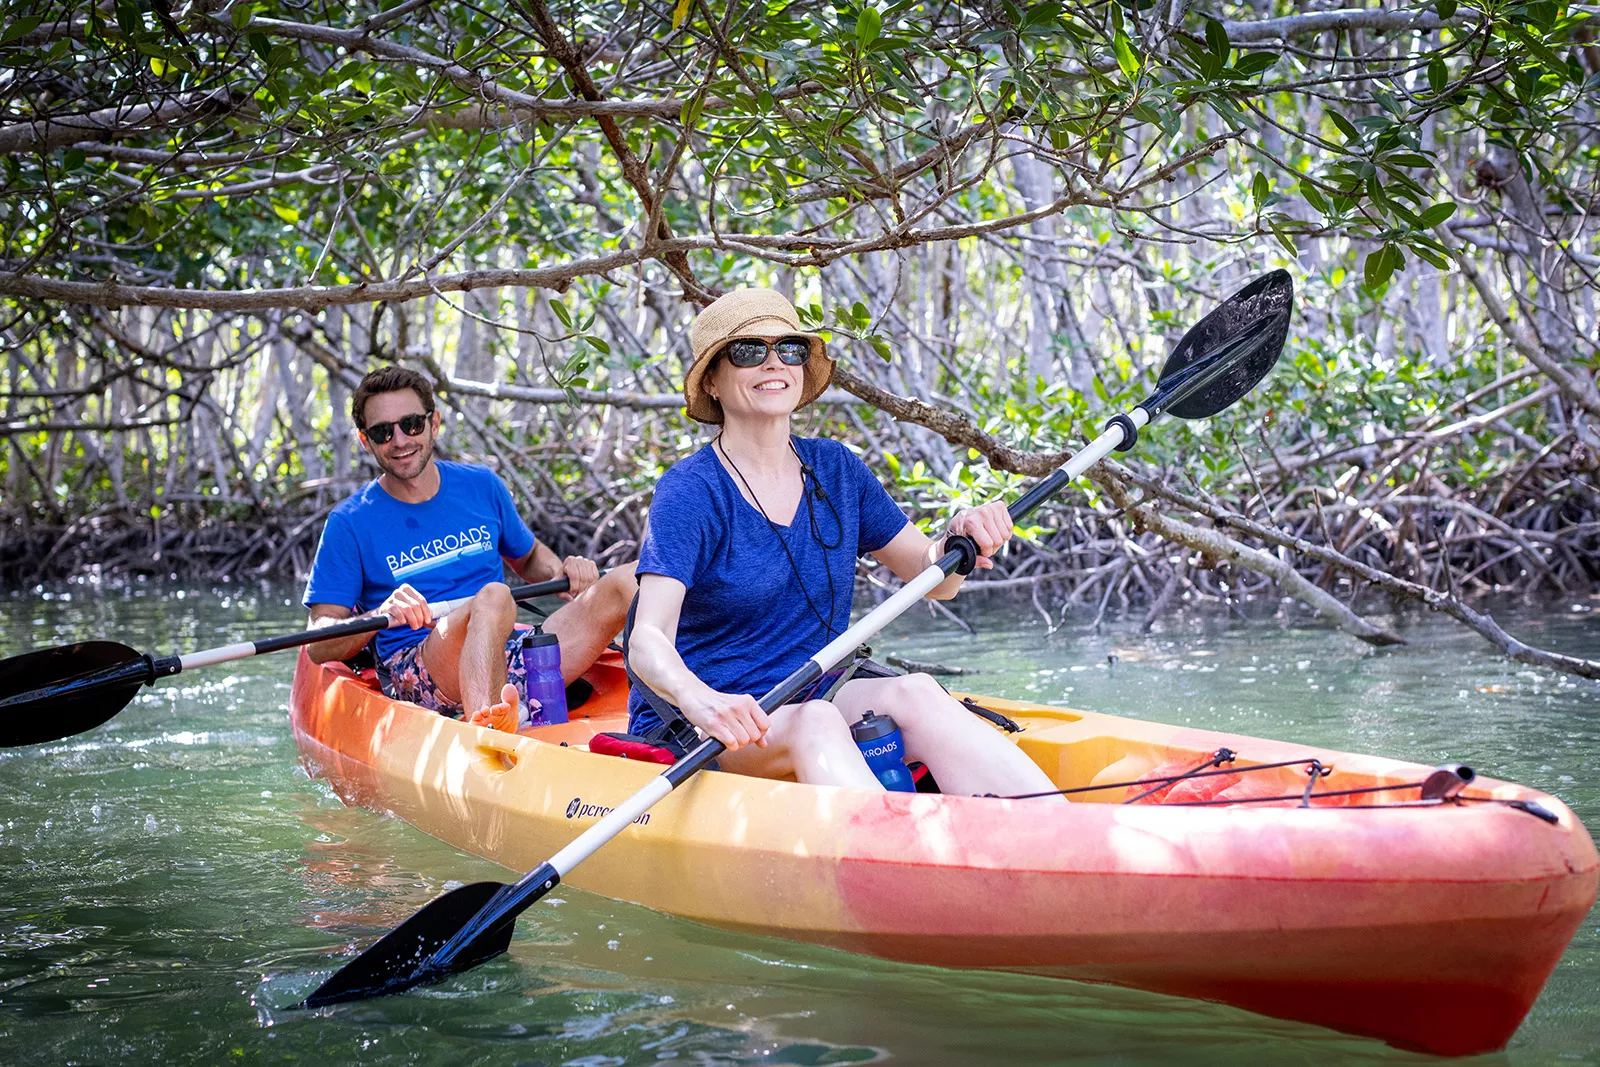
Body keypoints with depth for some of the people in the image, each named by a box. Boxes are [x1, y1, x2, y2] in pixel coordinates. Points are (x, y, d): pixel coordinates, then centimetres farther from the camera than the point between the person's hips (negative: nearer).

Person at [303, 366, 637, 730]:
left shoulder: (482, 487, 13)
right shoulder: (350, 523, 2)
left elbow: (528, 557, 30)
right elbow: (319, 646, -3)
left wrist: (561, 572, 6)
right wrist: (380, 616, -23)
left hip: (509, 658, 4)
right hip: (415, 675, -4)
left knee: (629, 581, -15)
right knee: (492, 596, -38)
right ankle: (484, 726, -64)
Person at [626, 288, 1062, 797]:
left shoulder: (836, 470, 7)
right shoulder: (690, 492, -11)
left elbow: (934, 579, 12)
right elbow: (648, 639, -24)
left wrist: (958, 538, -12)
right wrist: (699, 700, -46)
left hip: (817, 700, 5)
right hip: (691, 734, -4)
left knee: (913, 692, -26)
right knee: (812, 722, -35)